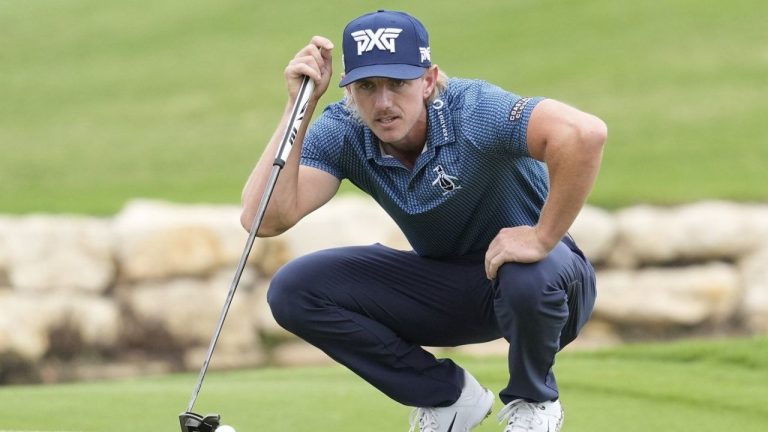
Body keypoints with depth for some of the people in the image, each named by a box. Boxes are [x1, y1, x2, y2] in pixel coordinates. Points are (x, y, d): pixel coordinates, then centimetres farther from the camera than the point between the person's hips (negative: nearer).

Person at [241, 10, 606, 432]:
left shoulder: (471, 111, -30)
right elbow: (264, 219, -27)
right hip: (446, 285, 5)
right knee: (293, 290, -13)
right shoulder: (341, 133, -14)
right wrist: (299, 106, -30)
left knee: (530, 277, -41)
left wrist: (543, 238, -38)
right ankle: (447, 396, 3)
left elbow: (585, 132, -47)